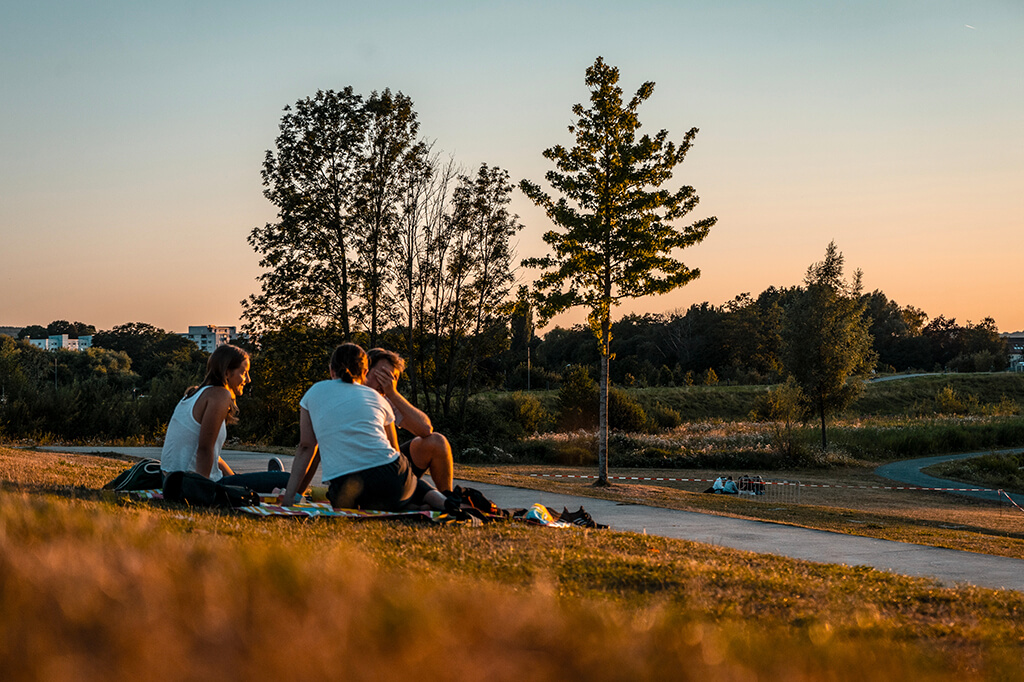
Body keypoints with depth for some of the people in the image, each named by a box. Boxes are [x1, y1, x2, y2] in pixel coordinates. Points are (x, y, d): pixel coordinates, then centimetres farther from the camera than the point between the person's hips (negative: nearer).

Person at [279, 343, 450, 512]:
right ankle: (437, 499, 0)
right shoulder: (378, 399, 20)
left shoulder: (315, 392, 18)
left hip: (345, 492, -2)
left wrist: (289, 496, 15)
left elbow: (306, 447, 14)